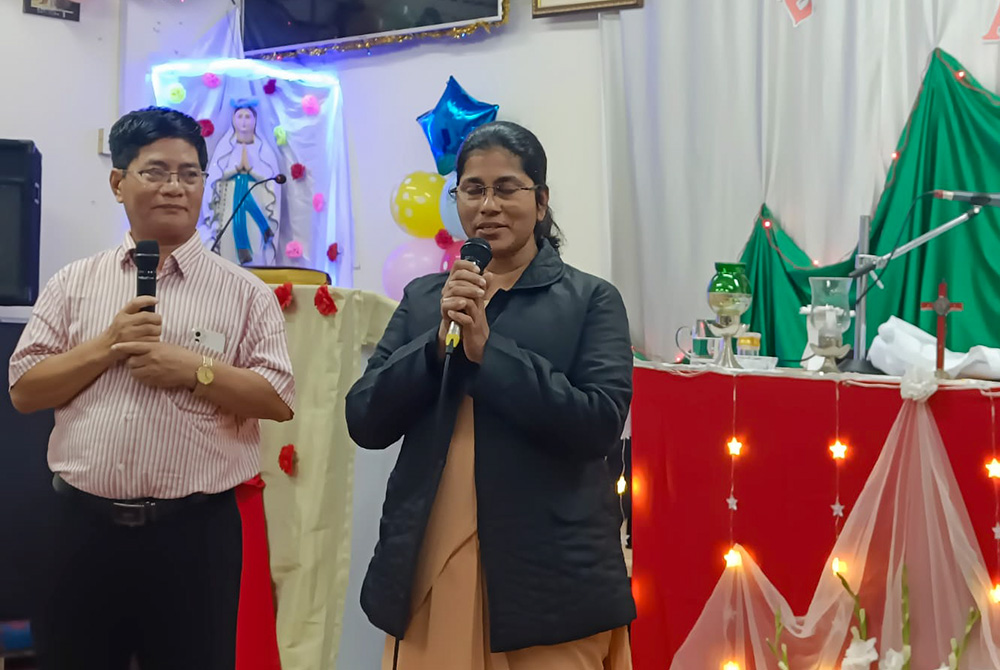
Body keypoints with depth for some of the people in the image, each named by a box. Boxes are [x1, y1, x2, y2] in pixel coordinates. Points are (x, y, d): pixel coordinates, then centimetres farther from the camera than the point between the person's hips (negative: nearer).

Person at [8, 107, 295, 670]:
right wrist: (108, 346, -8)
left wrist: (194, 369, -14)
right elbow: (25, 391, 5)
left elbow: (281, 400, -3)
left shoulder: (244, 292, 1)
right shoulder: (74, 284, 8)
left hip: (195, 530, -2)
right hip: (85, 524, 2)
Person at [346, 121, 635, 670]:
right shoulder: (422, 298, 10)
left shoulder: (590, 300, -1)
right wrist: (438, 342, -13)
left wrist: (488, 348, -18)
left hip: (547, 574, -3)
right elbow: (364, 422, 2)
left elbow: (601, 423, -13)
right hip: (427, 567, 3)